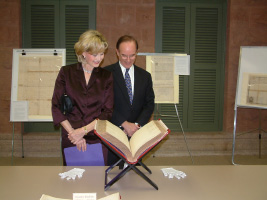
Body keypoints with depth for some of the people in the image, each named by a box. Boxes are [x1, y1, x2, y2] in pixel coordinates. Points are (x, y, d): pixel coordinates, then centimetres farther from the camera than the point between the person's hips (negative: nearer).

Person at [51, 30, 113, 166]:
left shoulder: (106, 76, 4)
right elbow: (56, 106, -1)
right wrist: (72, 132, -10)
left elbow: (107, 112, -1)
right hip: (71, 139, 0)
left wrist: (83, 130, -11)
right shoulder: (66, 72, 2)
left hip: (98, 138, 1)